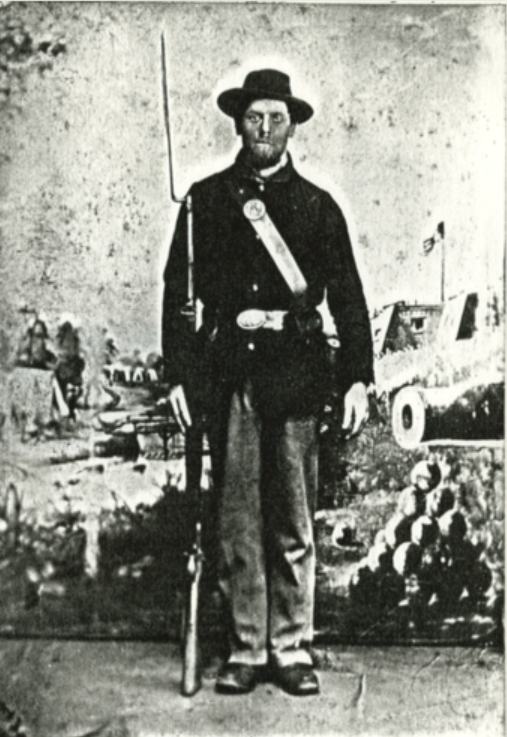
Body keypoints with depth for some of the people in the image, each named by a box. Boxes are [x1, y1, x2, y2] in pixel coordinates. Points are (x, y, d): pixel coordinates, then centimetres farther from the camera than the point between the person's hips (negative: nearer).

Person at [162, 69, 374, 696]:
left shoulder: (317, 206, 10)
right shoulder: (206, 198, 11)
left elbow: (347, 296, 7)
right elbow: (177, 288, 8)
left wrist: (358, 378, -2)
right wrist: (178, 374, 0)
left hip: (294, 373, 0)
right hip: (226, 372, 1)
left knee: (294, 522, 4)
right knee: (236, 520, 4)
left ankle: (292, 649, 15)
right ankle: (245, 650, 14)